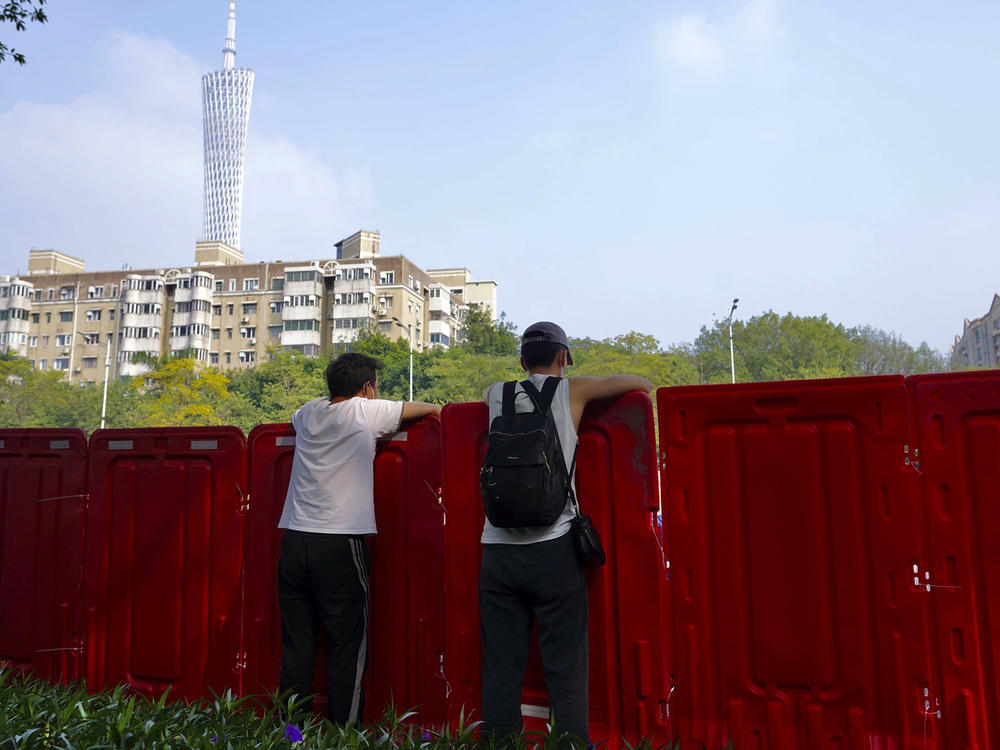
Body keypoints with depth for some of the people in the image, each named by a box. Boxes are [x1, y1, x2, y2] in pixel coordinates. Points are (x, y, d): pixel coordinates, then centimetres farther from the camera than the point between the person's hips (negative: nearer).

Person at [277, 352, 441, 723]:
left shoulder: (309, 413, 13)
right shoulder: (364, 412, -1)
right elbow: (419, 409, 13)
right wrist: (437, 408, 36)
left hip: (294, 540, 6)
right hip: (340, 544, -5)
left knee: (295, 649, 9)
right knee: (347, 648, 2)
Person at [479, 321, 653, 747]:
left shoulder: (495, 394, 12)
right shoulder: (571, 392, 4)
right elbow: (643, 383, 15)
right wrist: (586, 398, 29)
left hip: (497, 550, 3)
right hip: (553, 550, -3)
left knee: (500, 670, 8)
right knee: (565, 670, 4)